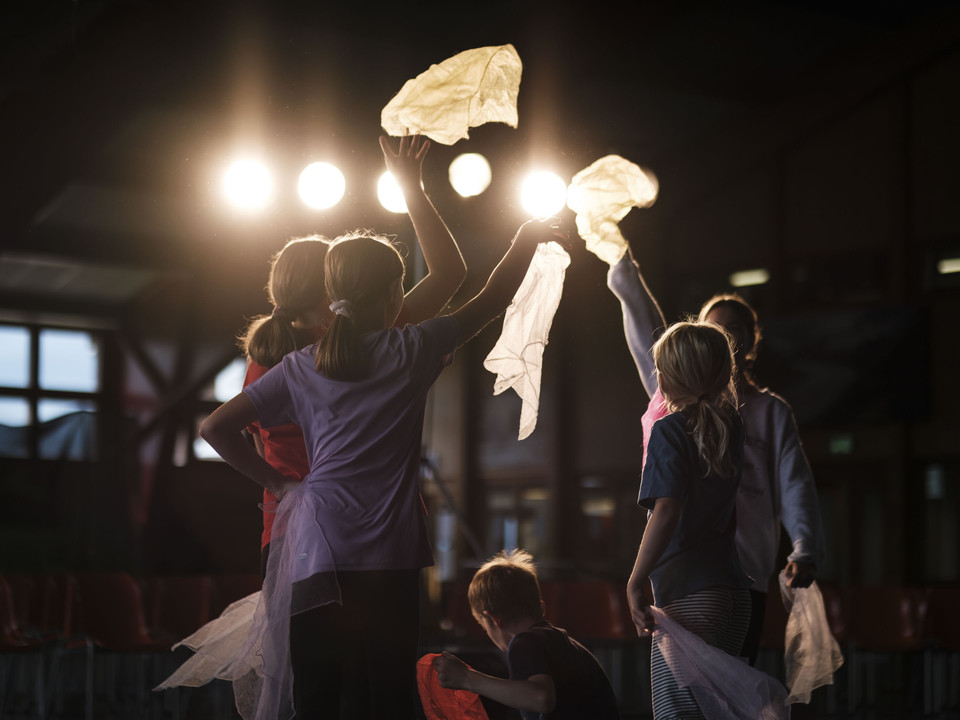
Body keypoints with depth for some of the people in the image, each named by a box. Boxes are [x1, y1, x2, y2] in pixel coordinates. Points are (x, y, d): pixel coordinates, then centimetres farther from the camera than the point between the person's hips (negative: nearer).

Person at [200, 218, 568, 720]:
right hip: (387, 556, -3)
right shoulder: (410, 351, 2)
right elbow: (493, 298, 13)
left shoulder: (300, 367, 10)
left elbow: (215, 427, 8)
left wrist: (277, 483, 15)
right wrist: (527, 240, 29)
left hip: (316, 558, 3)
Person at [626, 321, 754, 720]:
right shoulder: (730, 426, 10)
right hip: (733, 590, 8)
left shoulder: (670, 429, -9)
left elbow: (666, 510, -21)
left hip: (688, 594, -8)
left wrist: (636, 582, -20)